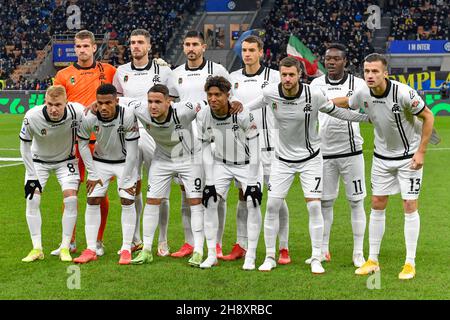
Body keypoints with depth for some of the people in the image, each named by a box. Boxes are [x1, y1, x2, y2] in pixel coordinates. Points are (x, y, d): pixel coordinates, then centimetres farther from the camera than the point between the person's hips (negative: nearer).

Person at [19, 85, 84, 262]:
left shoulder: (77, 112, -30)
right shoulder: (32, 117, -30)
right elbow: (25, 146, -14)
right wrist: (32, 177, -13)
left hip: (65, 160, 0)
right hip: (38, 160, 0)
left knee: (71, 199, -14)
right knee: (32, 199, -12)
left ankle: (65, 248, -2)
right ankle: (37, 249, -2)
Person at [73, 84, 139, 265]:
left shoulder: (128, 116, -30)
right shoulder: (89, 118, -24)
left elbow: (132, 150, -22)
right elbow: (83, 145, -7)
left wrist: (125, 180, -19)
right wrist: (92, 174, -7)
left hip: (125, 162, -2)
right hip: (100, 161, 2)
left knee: (127, 201, -10)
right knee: (92, 201, -5)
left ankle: (126, 250, -3)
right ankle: (91, 250, 1)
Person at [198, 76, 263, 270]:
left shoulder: (243, 115, -25)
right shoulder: (203, 117, -13)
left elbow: (254, 149, -19)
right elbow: (206, 150, -4)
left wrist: (252, 182, -20)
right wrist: (209, 182, -8)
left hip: (247, 164, -3)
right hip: (221, 164, 3)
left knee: (253, 204, -15)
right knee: (209, 201, -9)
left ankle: (250, 256, -3)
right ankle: (212, 255, 2)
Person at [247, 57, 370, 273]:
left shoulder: (314, 95, -18)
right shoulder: (270, 93, -13)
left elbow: (336, 112, -3)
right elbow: (249, 106, 9)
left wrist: (369, 117, -4)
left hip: (310, 158, -2)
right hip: (282, 158, 2)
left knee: (314, 206, -8)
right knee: (272, 206, -2)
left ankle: (316, 259, 2)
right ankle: (270, 257, 12)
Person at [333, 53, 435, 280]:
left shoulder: (403, 93, -26)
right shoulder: (363, 94, -12)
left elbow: (428, 116, -15)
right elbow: (346, 102, 13)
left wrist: (421, 152, -17)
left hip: (409, 156, -4)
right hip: (382, 157, 5)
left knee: (410, 206, -4)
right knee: (377, 206, 6)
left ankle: (410, 263, 5)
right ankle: (372, 260, 15)